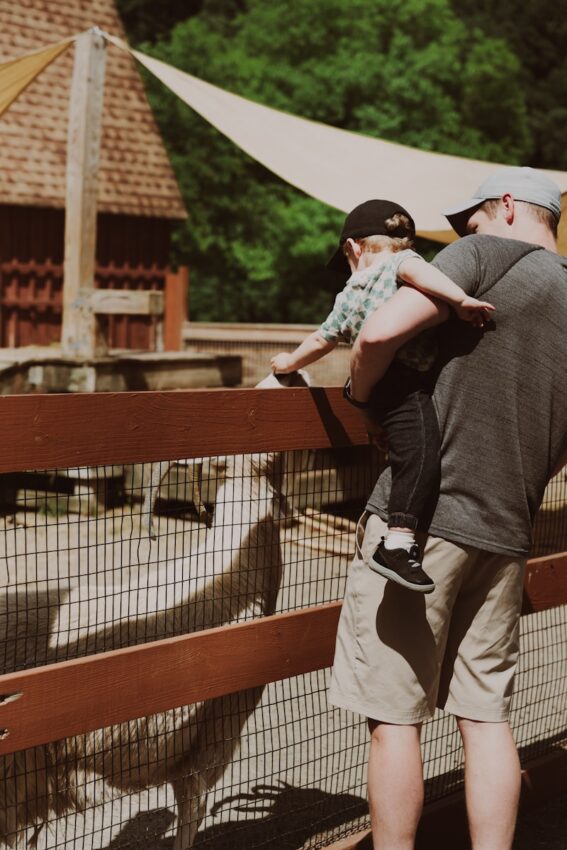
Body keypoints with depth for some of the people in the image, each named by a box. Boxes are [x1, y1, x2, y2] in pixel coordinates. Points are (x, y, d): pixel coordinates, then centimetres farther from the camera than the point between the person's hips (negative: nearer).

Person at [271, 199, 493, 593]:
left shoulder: (351, 291, 25)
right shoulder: (401, 262, 7)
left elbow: (322, 340, 33)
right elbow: (412, 268, -18)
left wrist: (291, 362, 52)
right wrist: (460, 298, -27)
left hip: (372, 384, 8)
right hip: (405, 384, -8)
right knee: (421, 450, -21)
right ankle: (397, 544, -31)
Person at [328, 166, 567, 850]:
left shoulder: (487, 255, -5)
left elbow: (379, 332, -18)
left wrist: (359, 392, 0)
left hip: (420, 515, -7)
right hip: (506, 535, 7)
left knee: (394, 717, 1)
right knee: (486, 714, 13)